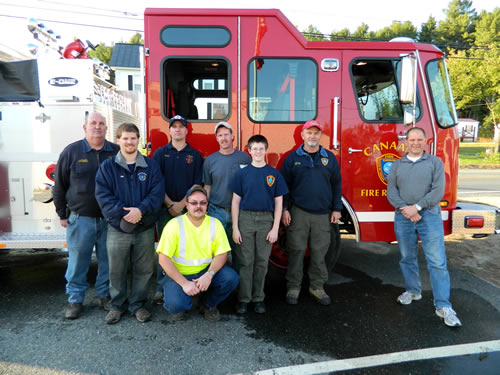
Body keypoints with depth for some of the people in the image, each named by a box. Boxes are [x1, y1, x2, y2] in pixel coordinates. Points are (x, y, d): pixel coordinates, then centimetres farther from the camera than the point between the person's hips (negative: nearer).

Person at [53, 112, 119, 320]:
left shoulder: (117, 152, 4)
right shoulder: (71, 151, 0)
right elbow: (60, 185, 5)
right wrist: (62, 214, 4)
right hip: (80, 218, -1)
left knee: (108, 260, 11)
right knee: (78, 260, 8)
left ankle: (105, 294, 28)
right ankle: (75, 299, 24)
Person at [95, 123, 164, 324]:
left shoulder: (151, 166, 3)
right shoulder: (107, 167, 1)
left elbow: (157, 193, -5)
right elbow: (103, 195, -7)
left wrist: (140, 210, -20)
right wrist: (123, 214, -19)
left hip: (145, 228, 1)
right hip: (117, 229, -1)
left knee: (143, 269, 10)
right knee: (116, 270, 10)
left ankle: (138, 304, 27)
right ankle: (117, 305, 29)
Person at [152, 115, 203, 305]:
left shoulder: (195, 155, 8)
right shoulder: (160, 153, 7)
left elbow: (197, 184, 2)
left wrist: (182, 204, -9)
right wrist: (170, 204, -8)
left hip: (187, 209, 0)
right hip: (164, 209, 0)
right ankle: (161, 288, 11)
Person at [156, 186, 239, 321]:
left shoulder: (215, 224, -4)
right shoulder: (174, 225, -14)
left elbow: (221, 254, -4)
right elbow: (163, 259, -16)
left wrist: (209, 275, -23)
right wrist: (184, 283, -22)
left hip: (205, 271, 3)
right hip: (178, 274, -3)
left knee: (231, 278, -22)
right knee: (175, 304, -30)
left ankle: (208, 305, 8)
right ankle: (177, 306, 11)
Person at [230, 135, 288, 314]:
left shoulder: (274, 174, 3)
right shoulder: (242, 173, 3)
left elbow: (278, 203, 3)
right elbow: (235, 201, 2)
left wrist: (275, 228, -4)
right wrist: (235, 228, -3)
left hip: (266, 220, 1)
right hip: (245, 219, 0)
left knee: (262, 261, 8)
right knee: (245, 261, 4)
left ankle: (258, 298, 21)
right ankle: (243, 298, 16)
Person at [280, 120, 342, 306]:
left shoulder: (329, 158, 8)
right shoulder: (293, 158, 3)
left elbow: (336, 184, 10)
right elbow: (284, 185, 3)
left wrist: (336, 209, 5)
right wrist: (284, 209, -4)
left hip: (323, 214, 2)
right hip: (298, 213, -1)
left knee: (319, 252, 8)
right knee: (296, 251, 3)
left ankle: (317, 286, 23)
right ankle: (293, 287, 16)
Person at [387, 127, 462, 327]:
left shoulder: (435, 162, 4)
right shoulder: (397, 165, 11)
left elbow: (438, 191, -6)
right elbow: (391, 191, 2)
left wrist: (417, 207, -15)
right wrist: (404, 208, -13)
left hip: (429, 215, -2)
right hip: (403, 217, 3)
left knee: (437, 261, -5)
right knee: (407, 258, 12)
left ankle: (443, 305, 1)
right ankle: (413, 290, 30)